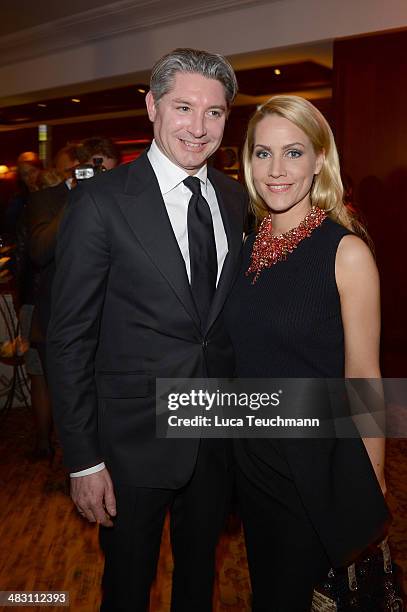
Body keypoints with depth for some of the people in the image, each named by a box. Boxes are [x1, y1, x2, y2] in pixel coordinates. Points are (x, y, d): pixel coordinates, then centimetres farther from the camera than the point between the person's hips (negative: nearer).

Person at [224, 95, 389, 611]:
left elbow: (363, 379, -13)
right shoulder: (248, 246, 0)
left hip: (316, 463, -5)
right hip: (251, 457, 6)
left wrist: (371, 484, -7)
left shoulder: (346, 251, -17)